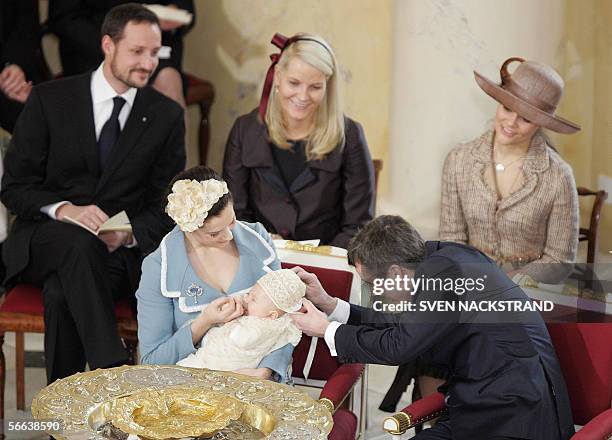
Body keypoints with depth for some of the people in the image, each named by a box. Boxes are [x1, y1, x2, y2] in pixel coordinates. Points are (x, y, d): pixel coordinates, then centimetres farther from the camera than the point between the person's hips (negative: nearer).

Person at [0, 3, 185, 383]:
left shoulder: (167, 115, 7)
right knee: (79, 242, -37)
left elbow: (167, 205, 7)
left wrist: (130, 234, -15)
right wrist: (65, 210, -20)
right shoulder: (49, 100, 2)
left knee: (62, 292, -34)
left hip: (122, 250, 0)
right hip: (44, 243, 0)